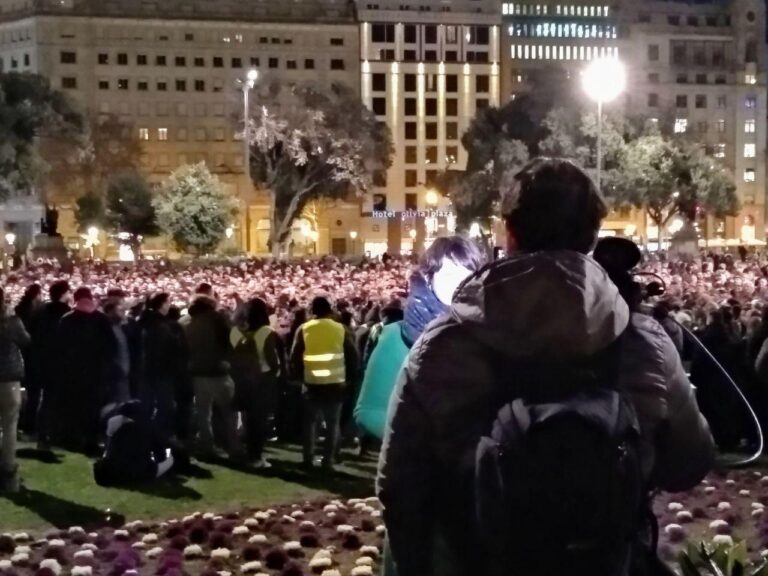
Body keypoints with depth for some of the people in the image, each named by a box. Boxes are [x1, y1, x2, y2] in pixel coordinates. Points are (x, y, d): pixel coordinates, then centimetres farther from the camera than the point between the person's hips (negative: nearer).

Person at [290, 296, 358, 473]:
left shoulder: (304, 329, -3)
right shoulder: (340, 329, -2)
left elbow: (295, 357, -3)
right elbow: (353, 356, -1)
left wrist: (300, 373, 12)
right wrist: (349, 377, 10)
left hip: (312, 383, 0)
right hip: (335, 383, 0)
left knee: (310, 421, 13)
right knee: (333, 423, 9)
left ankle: (308, 459, 12)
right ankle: (328, 461, 6)